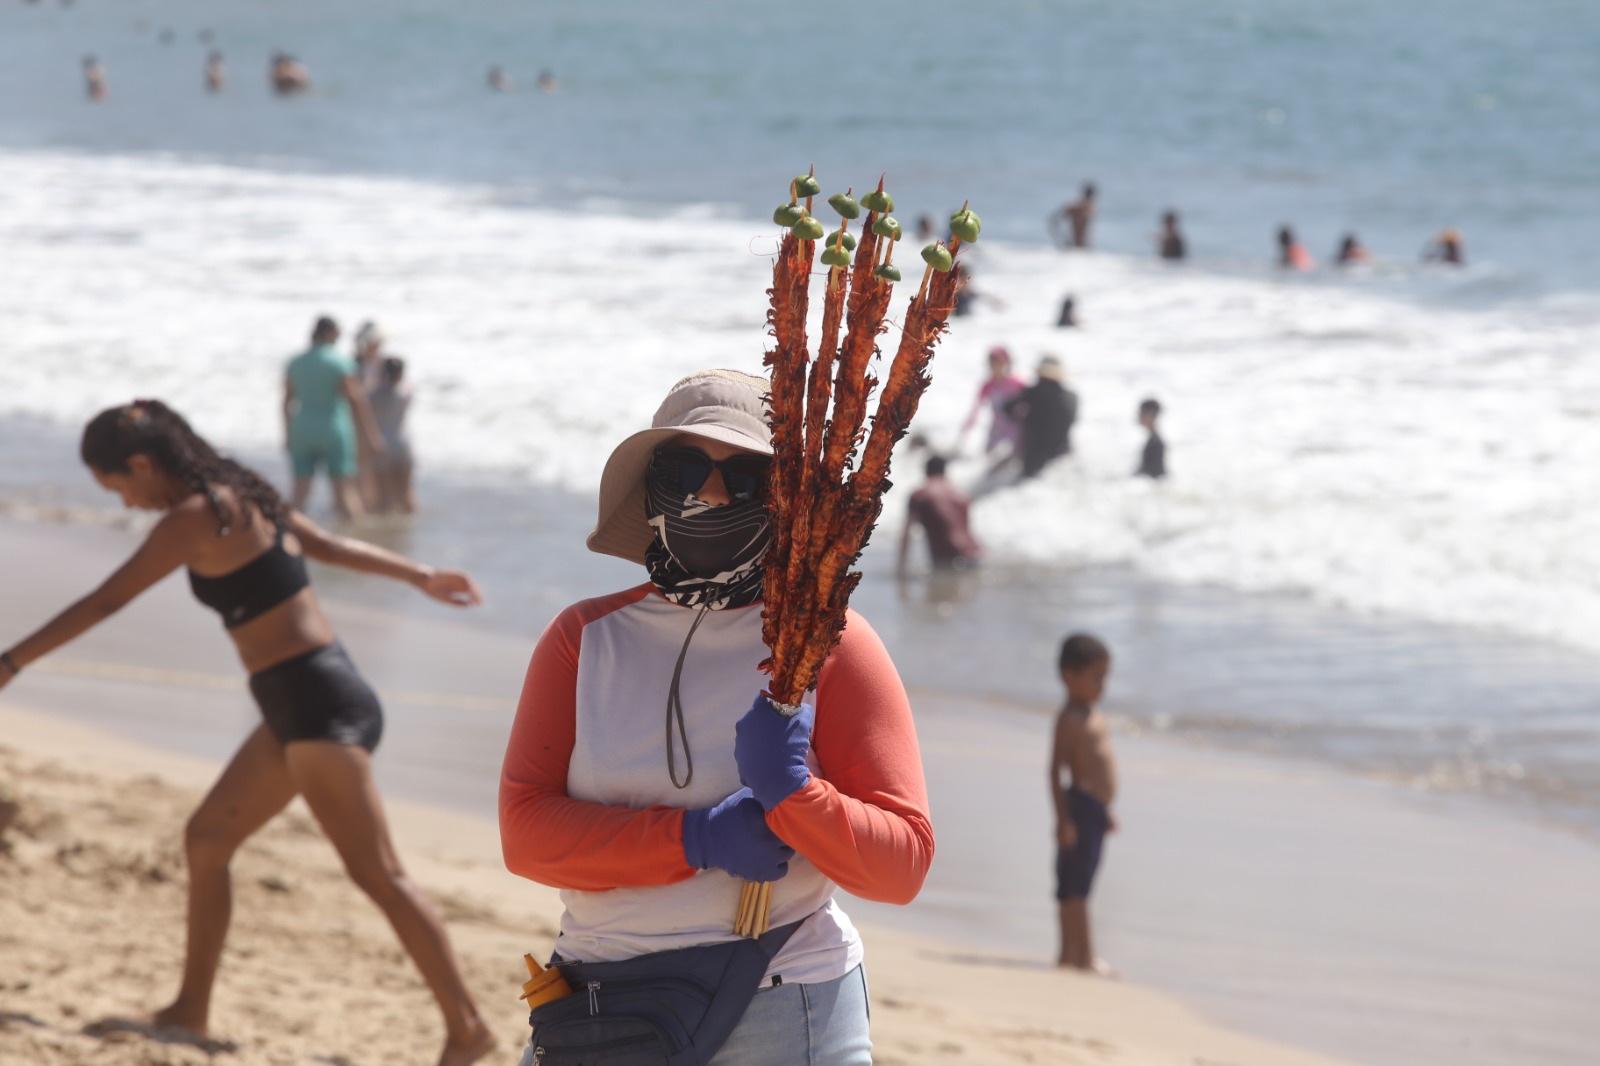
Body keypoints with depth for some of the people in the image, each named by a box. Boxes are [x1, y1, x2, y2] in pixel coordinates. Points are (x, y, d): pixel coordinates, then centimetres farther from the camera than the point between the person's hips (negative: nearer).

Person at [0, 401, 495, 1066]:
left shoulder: (192, 519, -14)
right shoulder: (239, 498, 13)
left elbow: (104, 603, -16)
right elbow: (333, 547, 26)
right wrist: (422, 577, 37)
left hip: (317, 706, -10)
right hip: (302, 708, 10)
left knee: (378, 876, -9)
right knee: (206, 838, 14)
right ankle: (191, 1011, 21)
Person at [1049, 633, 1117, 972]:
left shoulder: (1094, 718, 18)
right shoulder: (1070, 719, -11)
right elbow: (1056, 770, -16)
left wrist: (1106, 811, 25)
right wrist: (1063, 818, -22)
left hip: (1096, 808, 10)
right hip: (1080, 806, -10)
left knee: (1079, 883, 11)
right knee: (1074, 883, -7)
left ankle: (1073, 952, 15)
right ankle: (1080, 953, -8)